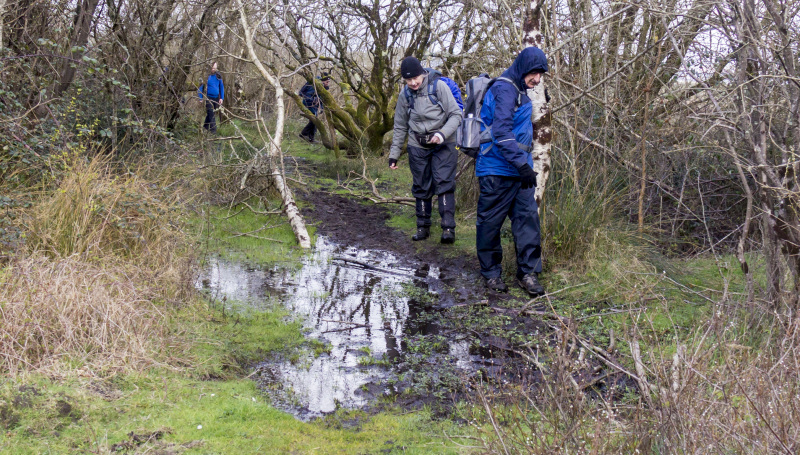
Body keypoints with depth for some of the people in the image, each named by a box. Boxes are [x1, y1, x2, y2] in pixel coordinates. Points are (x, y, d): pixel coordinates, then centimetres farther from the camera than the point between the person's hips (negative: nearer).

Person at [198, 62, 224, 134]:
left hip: (216, 98, 4)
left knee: (210, 114, 12)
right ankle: (213, 130, -9)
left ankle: (205, 127, 29)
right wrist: (200, 99, -8)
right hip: (208, 98, -4)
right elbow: (200, 87, -2)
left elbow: (221, 87, 13)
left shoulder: (218, 76, 5)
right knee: (211, 114, -9)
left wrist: (221, 98, 6)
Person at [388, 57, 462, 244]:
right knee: (421, 187, 8)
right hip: (417, 147, 4)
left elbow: (456, 114, -8)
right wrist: (394, 154, 11)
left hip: (443, 145, -4)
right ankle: (423, 227, 19)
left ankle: (448, 228, -13)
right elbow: (400, 127, 13)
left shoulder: (439, 86, -9)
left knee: (444, 184, -13)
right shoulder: (405, 95, 4)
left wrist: (443, 133, -23)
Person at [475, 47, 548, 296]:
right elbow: (502, 133, -24)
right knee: (491, 221, 2)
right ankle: (491, 273, 14)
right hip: (497, 170, -9)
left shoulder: (519, 92, 18)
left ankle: (528, 272, 7)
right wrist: (523, 164, -25)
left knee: (528, 217, 2)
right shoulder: (504, 90, -14)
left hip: (519, 171, 9)